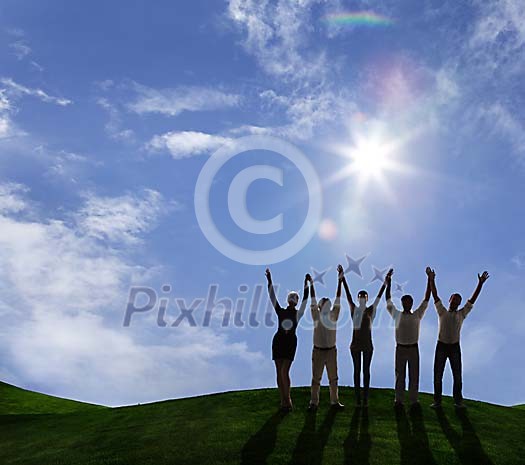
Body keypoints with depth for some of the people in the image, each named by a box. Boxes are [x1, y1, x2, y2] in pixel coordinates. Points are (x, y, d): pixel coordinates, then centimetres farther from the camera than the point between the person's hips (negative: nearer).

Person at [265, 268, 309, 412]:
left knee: (284, 371, -13)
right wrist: (269, 281, -7)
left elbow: (305, 300, -6)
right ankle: (284, 401, 11)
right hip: (278, 341, 3)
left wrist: (306, 283, -16)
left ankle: (287, 400, 0)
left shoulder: (298, 314, 5)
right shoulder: (280, 311, 9)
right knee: (279, 372, 3)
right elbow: (272, 297, 1)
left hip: (291, 342, -3)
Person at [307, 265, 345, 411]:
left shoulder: (333, 316, 2)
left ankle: (334, 401, 17)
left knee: (333, 378, 8)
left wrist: (340, 280, -10)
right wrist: (311, 284, -13)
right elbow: (313, 301, -7)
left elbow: (338, 299, -4)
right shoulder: (317, 316, 0)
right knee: (316, 378, 2)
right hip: (318, 350, -2)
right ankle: (314, 402, 7)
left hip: (331, 350, 2)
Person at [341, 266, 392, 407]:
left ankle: (365, 398, 8)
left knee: (366, 371, 4)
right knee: (357, 370, 4)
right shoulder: (354, 309, 1)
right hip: (355, 344, 0)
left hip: (368, 345, 0)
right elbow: (348, 294, -5)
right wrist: (343, 278, -11)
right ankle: (357, 399, 7)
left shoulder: (371, 310, 2)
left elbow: (379, 295, -3)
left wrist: (386, 281, -9)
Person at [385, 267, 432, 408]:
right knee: (399, 375, 4)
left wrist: (429, 279, -3)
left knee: (414, 375, 3)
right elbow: (388, 300, 6)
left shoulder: (417, 315, 3)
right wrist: (388, 284, 2)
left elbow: (426, 299, 1)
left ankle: (413, 400, 10)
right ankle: (399, 400, 10)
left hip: (413, 348, 1)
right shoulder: (397, 315, 4)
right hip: (400, 348, 0)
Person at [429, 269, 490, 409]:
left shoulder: (462, 314, 6)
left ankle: (458, 400, 18)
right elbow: (435, 296, -1)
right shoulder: (442, 312, 5)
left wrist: (480, 284, -8)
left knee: (457, 376, 7)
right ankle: (437, 401, 9)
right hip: (441, 346, -1)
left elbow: (472, 299, -1)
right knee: (438, 375, 2)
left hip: (455, 347, 1)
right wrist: (432, 280, -10)